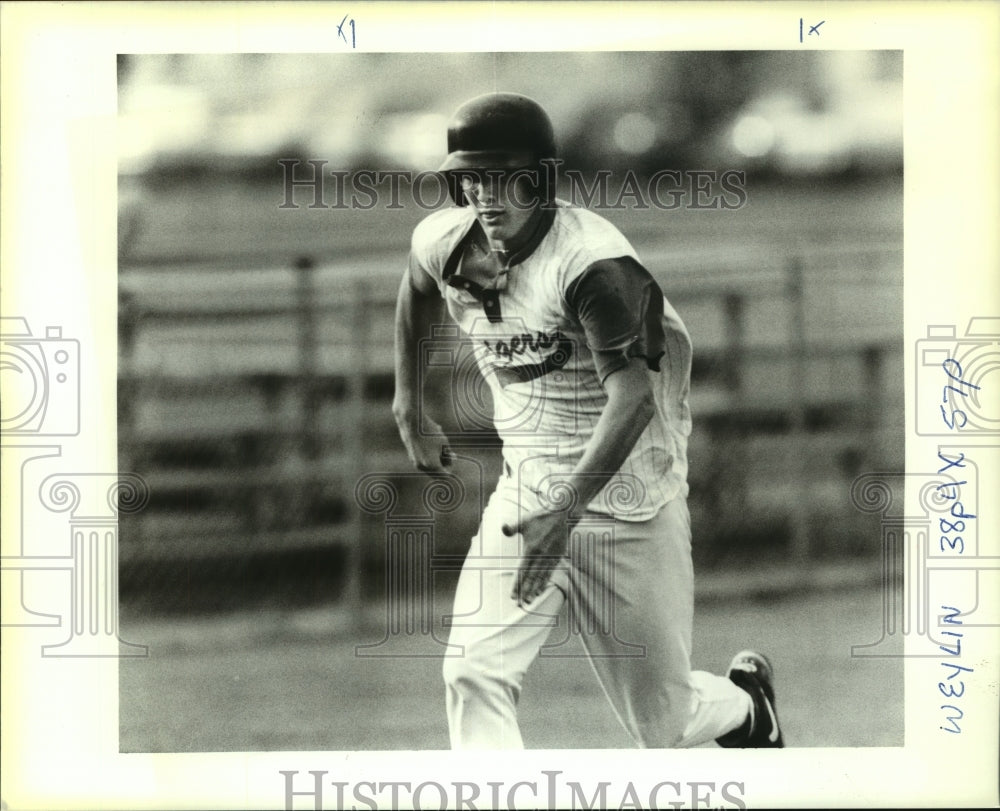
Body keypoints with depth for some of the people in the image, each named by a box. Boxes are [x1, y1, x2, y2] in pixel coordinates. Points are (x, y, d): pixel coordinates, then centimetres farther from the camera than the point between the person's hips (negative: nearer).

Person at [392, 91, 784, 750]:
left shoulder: (592, 262, -25)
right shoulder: (444, 244, -5)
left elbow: (633, 396, -33)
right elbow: (417, 296, 21)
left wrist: (567, 511, -44)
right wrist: (410, 411, 22)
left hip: (629, 506, -5)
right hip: (525, 496, 5)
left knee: (663, 726, 8)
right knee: (475, 677, -17)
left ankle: (743, 702, 42)